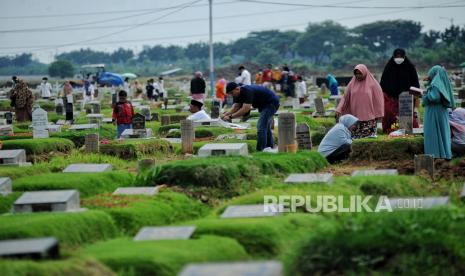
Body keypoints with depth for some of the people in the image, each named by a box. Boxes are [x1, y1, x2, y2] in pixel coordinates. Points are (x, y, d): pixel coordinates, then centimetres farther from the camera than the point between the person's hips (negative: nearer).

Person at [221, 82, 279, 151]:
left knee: (261, 127, -17)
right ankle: (270, 147, 29)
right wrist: (226, 114, -17)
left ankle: (260, 150, -19)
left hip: (271, 103, -11)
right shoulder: (238, 94, 0)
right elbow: (236, 107, 1)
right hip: (264, 104, 11)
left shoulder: (247, 92, -30)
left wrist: (230, 117, -35)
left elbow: (245, 109, -36)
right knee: (266, 127, 19)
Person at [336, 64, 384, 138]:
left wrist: (377, 114, 0)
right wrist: (339, 109, -6)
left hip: (369, 118, -2)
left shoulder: (372, 84, -1)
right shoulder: (352, 84, 6)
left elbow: (378, 99, 2)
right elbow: (345, 97, 6)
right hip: (356, 117, 2)